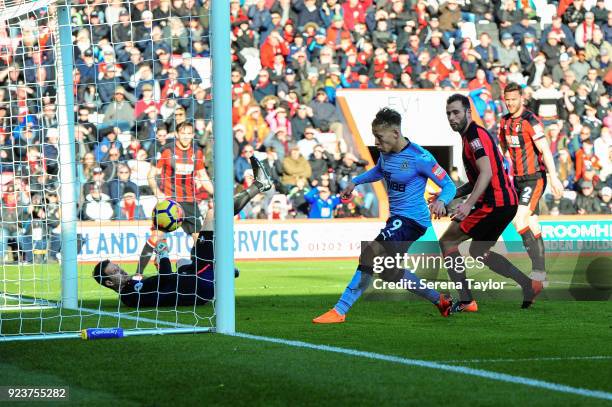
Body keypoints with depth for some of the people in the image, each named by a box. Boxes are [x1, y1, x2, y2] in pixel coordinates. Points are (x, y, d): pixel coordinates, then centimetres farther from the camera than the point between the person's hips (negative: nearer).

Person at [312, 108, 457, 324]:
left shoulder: (419, 157, -19)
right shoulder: (385, 153, 4)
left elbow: (449, 185, -15)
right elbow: (379, 171, 29)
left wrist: (441, 201, -36)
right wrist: (355, 181, 15)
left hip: (412, 218, -10)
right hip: (396, 218, 10)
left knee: (370, 253, -23)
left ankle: (340, 310, -22)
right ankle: (442, 302, 30)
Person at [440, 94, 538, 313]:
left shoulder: (476, 135, -12)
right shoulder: (471, 136, 19)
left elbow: (487, 173, -24)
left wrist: (468, 204, -33)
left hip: (494, 203, -10)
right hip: (506, 202, 10)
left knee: (447, 242, -4)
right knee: (478, 251, 23)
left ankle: (465, 301, -7)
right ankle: (528, 285, 16)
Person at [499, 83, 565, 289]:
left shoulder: (531, 121, -14)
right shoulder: (505, 121, 10)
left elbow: (545, 150, -20)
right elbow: (502, 148, 22)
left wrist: (553, 177, -26)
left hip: (534, 177, -7)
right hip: (518, 179, 7)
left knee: (520, 220, -19)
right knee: (532, 225, 8)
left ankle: (537, 270, -16)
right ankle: (541, 273, 12)